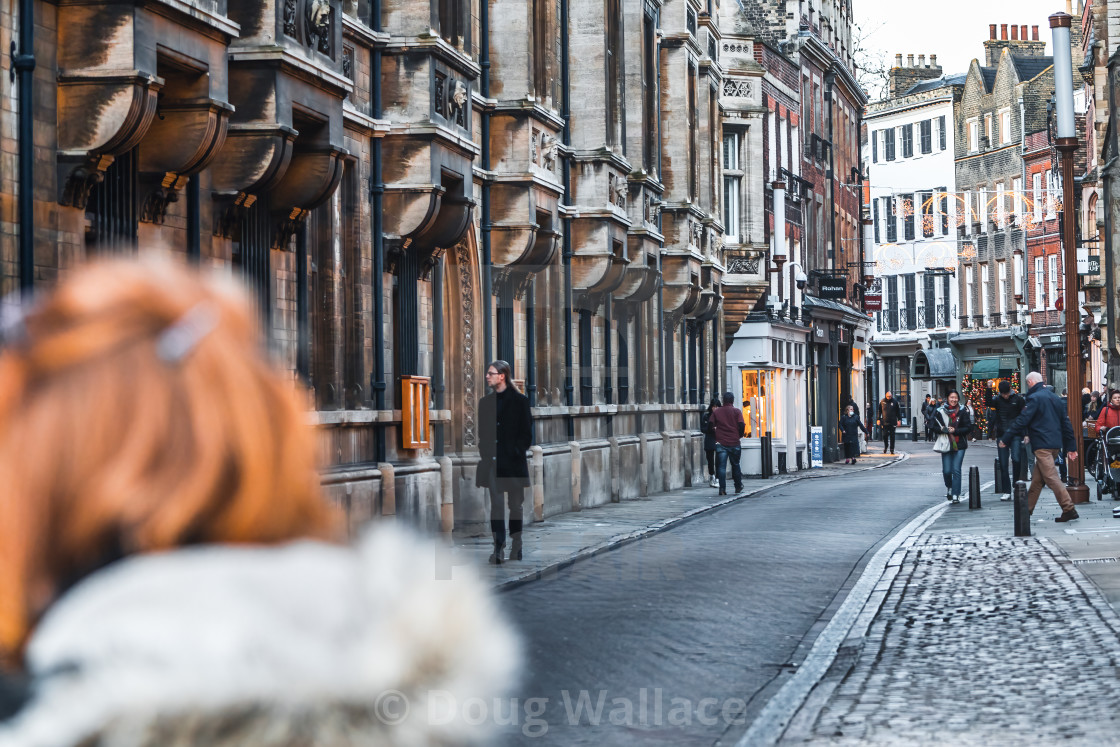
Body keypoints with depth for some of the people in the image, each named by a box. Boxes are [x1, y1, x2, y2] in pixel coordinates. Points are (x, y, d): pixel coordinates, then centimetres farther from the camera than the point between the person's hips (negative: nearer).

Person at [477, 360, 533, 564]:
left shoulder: (519, 401, 0)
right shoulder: (485, 402, 12)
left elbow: (526, 432, -1)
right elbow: (481, 431, 14)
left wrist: (517, 453, -10)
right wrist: (483, 453, 3)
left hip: (513, 461, -3)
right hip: (492, 461, 3)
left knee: (515, 504, 6)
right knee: (496, 504, -3)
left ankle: (515, 546, 16)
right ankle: (498, 548, -6)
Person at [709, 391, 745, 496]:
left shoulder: (716, 412, 4)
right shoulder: (737, 411, -1)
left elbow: (712, 426, 1)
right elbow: (742, 425, -9)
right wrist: (739, 435, 8)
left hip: (720, 443, 0)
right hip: (734, 442, 0)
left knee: (721, 466, -1)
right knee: (735, 465, 14)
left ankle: (722, 489, -11)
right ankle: (738, 487, 21)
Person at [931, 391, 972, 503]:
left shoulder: (962, 412, 0)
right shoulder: (941, 412, 4)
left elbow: (968, 428, -2)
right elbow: (935, 427, 9)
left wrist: (955, 431, -14)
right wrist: (942, 429, -12)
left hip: (959, 446, -1)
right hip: (946, 445, 2)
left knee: (956, 470, -7)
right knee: (946, 470, -2)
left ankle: (955, 495, -1)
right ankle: (949, 487, 29)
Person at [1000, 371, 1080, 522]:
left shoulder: (1035, 398, -9)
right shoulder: (1055, 397, 16)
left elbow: (1022, 421, -13)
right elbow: (1066, 423, 17)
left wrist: (1005, 438, -7)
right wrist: (1071, 447, 19)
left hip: (1042, 445, -9)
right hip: (1055, 444, 9)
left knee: (1051, 478, -10)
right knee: (1037, 479, 15)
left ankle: (1069, 509, -16)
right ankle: (1028, 508, 22)